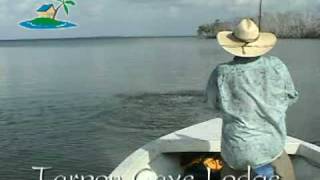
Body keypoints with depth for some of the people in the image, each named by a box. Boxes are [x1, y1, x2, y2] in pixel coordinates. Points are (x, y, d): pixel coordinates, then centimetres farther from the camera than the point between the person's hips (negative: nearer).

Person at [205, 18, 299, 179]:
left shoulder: (221, 73, -14)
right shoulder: (276, 66, -9)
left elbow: (214, 103, 4)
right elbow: (291, 97, 6)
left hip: (238, 150, -1)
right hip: (273, 145, 2)